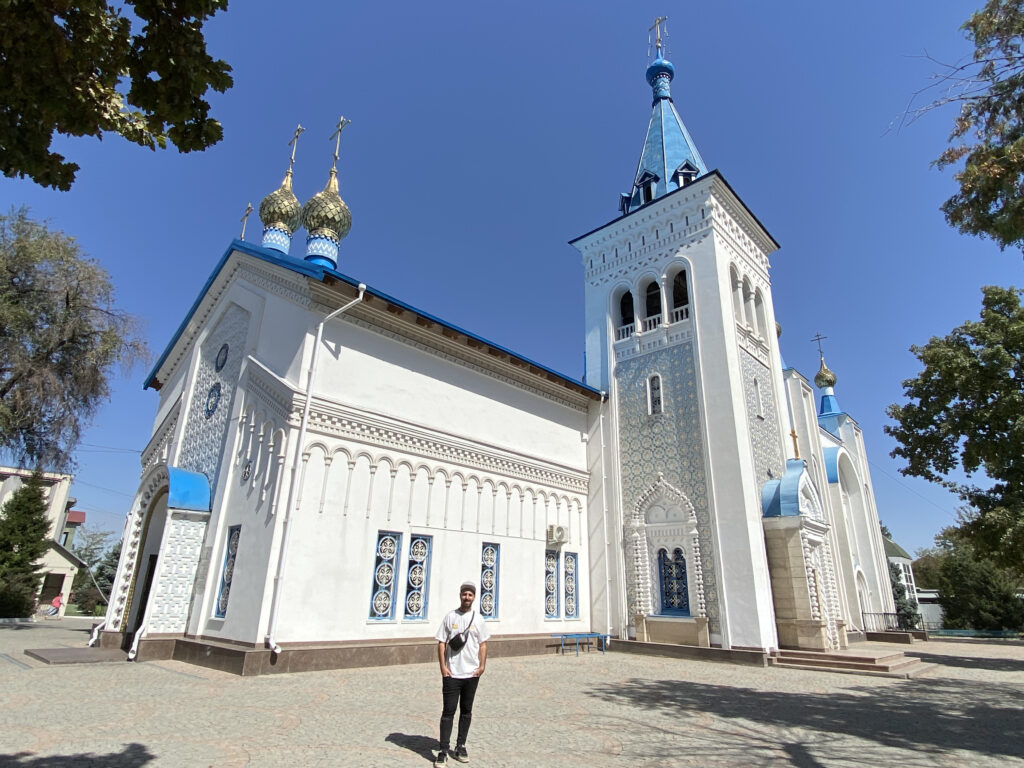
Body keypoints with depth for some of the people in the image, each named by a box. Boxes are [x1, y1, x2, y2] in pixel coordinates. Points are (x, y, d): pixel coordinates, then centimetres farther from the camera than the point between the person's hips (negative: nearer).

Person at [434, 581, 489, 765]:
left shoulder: (478, 619, 4)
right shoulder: (450, 616, -1)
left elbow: (483, 644, 7)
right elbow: (441, 643, 0)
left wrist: (482, 666, -3)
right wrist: (443, 666, -8)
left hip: (472, 674, 2)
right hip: (451, 674, -2)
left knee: (466, 711, 12)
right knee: (448, 711, -1)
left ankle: (460, 747, 25)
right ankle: (444, 751, 7)